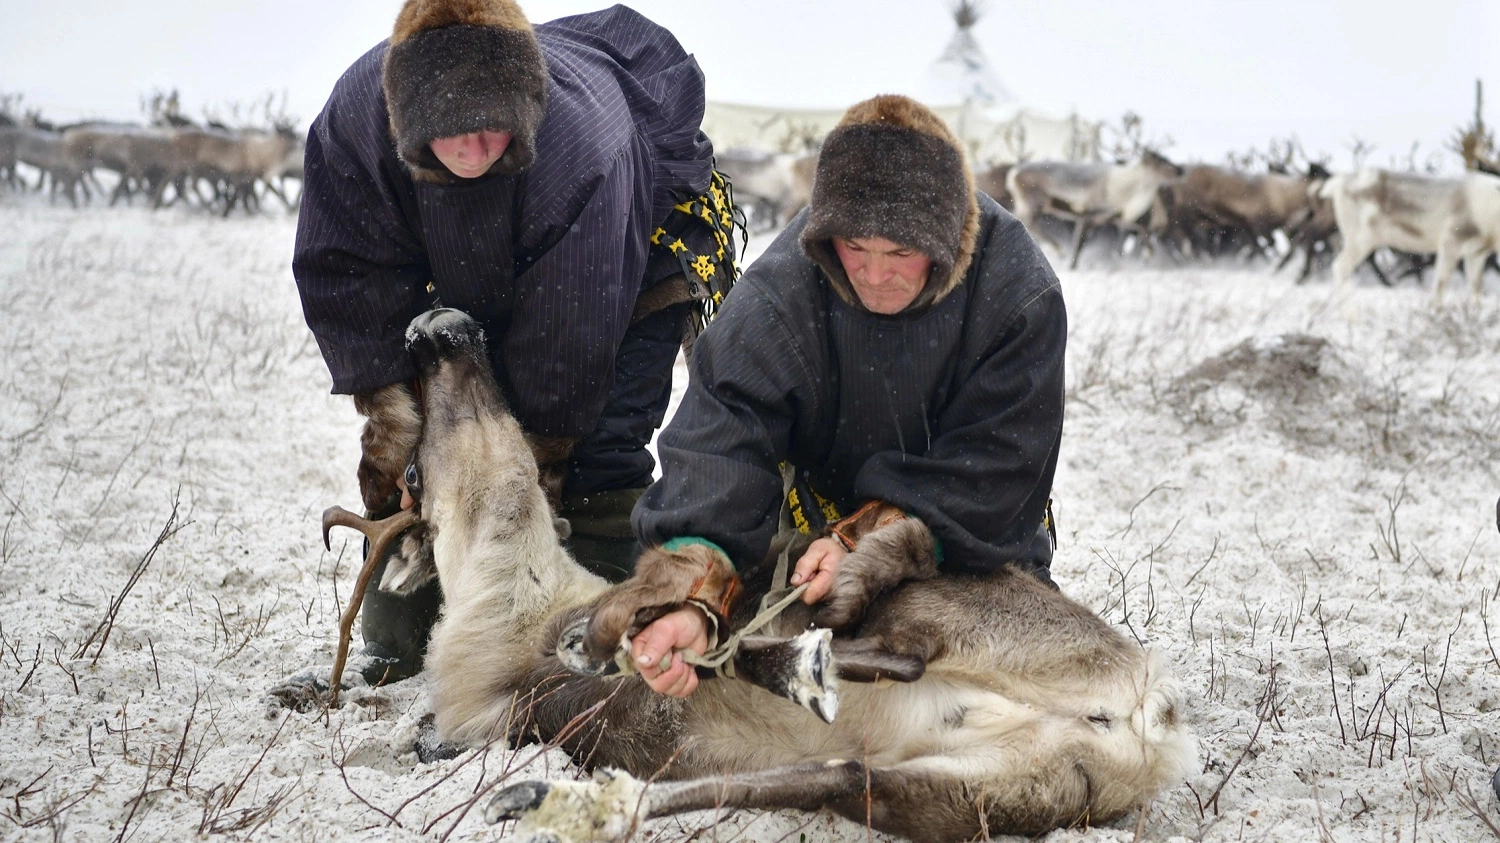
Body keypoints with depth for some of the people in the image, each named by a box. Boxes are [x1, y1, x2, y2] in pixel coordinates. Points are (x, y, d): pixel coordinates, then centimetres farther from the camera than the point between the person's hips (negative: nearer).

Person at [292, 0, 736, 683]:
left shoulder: (582, 143, -45)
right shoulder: (356, 115, -33)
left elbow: (564, 333, -35)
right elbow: (351, 281, -22)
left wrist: (534, 464, -26)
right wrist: (394, 427, -26)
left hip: (640, 241, -4)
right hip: (472, 269, 5)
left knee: (597, 442, -19)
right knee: (404, 437, 0)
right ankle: (395, 654, 10)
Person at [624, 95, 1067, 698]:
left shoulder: (1022, 296, -28)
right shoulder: (776, 295, -29)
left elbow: (992, 464, -24)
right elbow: (718, 445, -37)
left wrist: (864, 541, -34)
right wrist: (691, 599, -52)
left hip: (980, 531, 0)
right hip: (822, 510, 0)